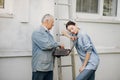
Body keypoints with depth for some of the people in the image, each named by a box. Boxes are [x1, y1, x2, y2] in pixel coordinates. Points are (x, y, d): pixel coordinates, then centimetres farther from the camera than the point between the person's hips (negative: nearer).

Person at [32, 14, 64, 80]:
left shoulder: (49, 34, 15)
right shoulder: (37, 33, -8)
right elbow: (45, 45, -20)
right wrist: (58, 45, -6)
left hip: (49, 68, 7)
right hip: (40, 68, -7)